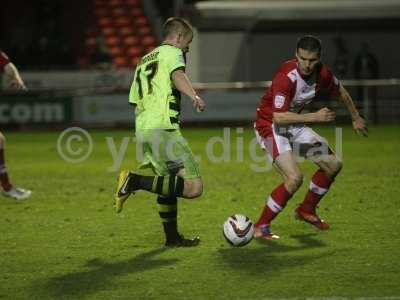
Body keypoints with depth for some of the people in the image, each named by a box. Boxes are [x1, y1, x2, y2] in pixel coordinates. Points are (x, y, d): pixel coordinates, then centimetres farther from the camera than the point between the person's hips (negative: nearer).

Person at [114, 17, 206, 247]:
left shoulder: (144, 61, 29)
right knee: (194, 187, -13)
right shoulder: (173, 52, 5)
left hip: (142, 130, 9)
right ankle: (137, 182, -20)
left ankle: (172, 237, 24)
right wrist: (194, 96, -37)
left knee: (169, 183, 23)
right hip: (164, 129, -9)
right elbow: (177, 75, -19)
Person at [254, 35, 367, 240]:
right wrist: (314, 117, -37)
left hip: (294, 126, 8)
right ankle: (261, 227, -11)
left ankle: (307, 210, 29)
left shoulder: (323, 74, -10)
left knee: (333, 165, 8)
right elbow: (278, 117, -36)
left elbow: (341, 92, 13)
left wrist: (356, 118, 24)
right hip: (270, 126, -8)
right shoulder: (286, 77, -31)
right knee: (294, 178, -24)